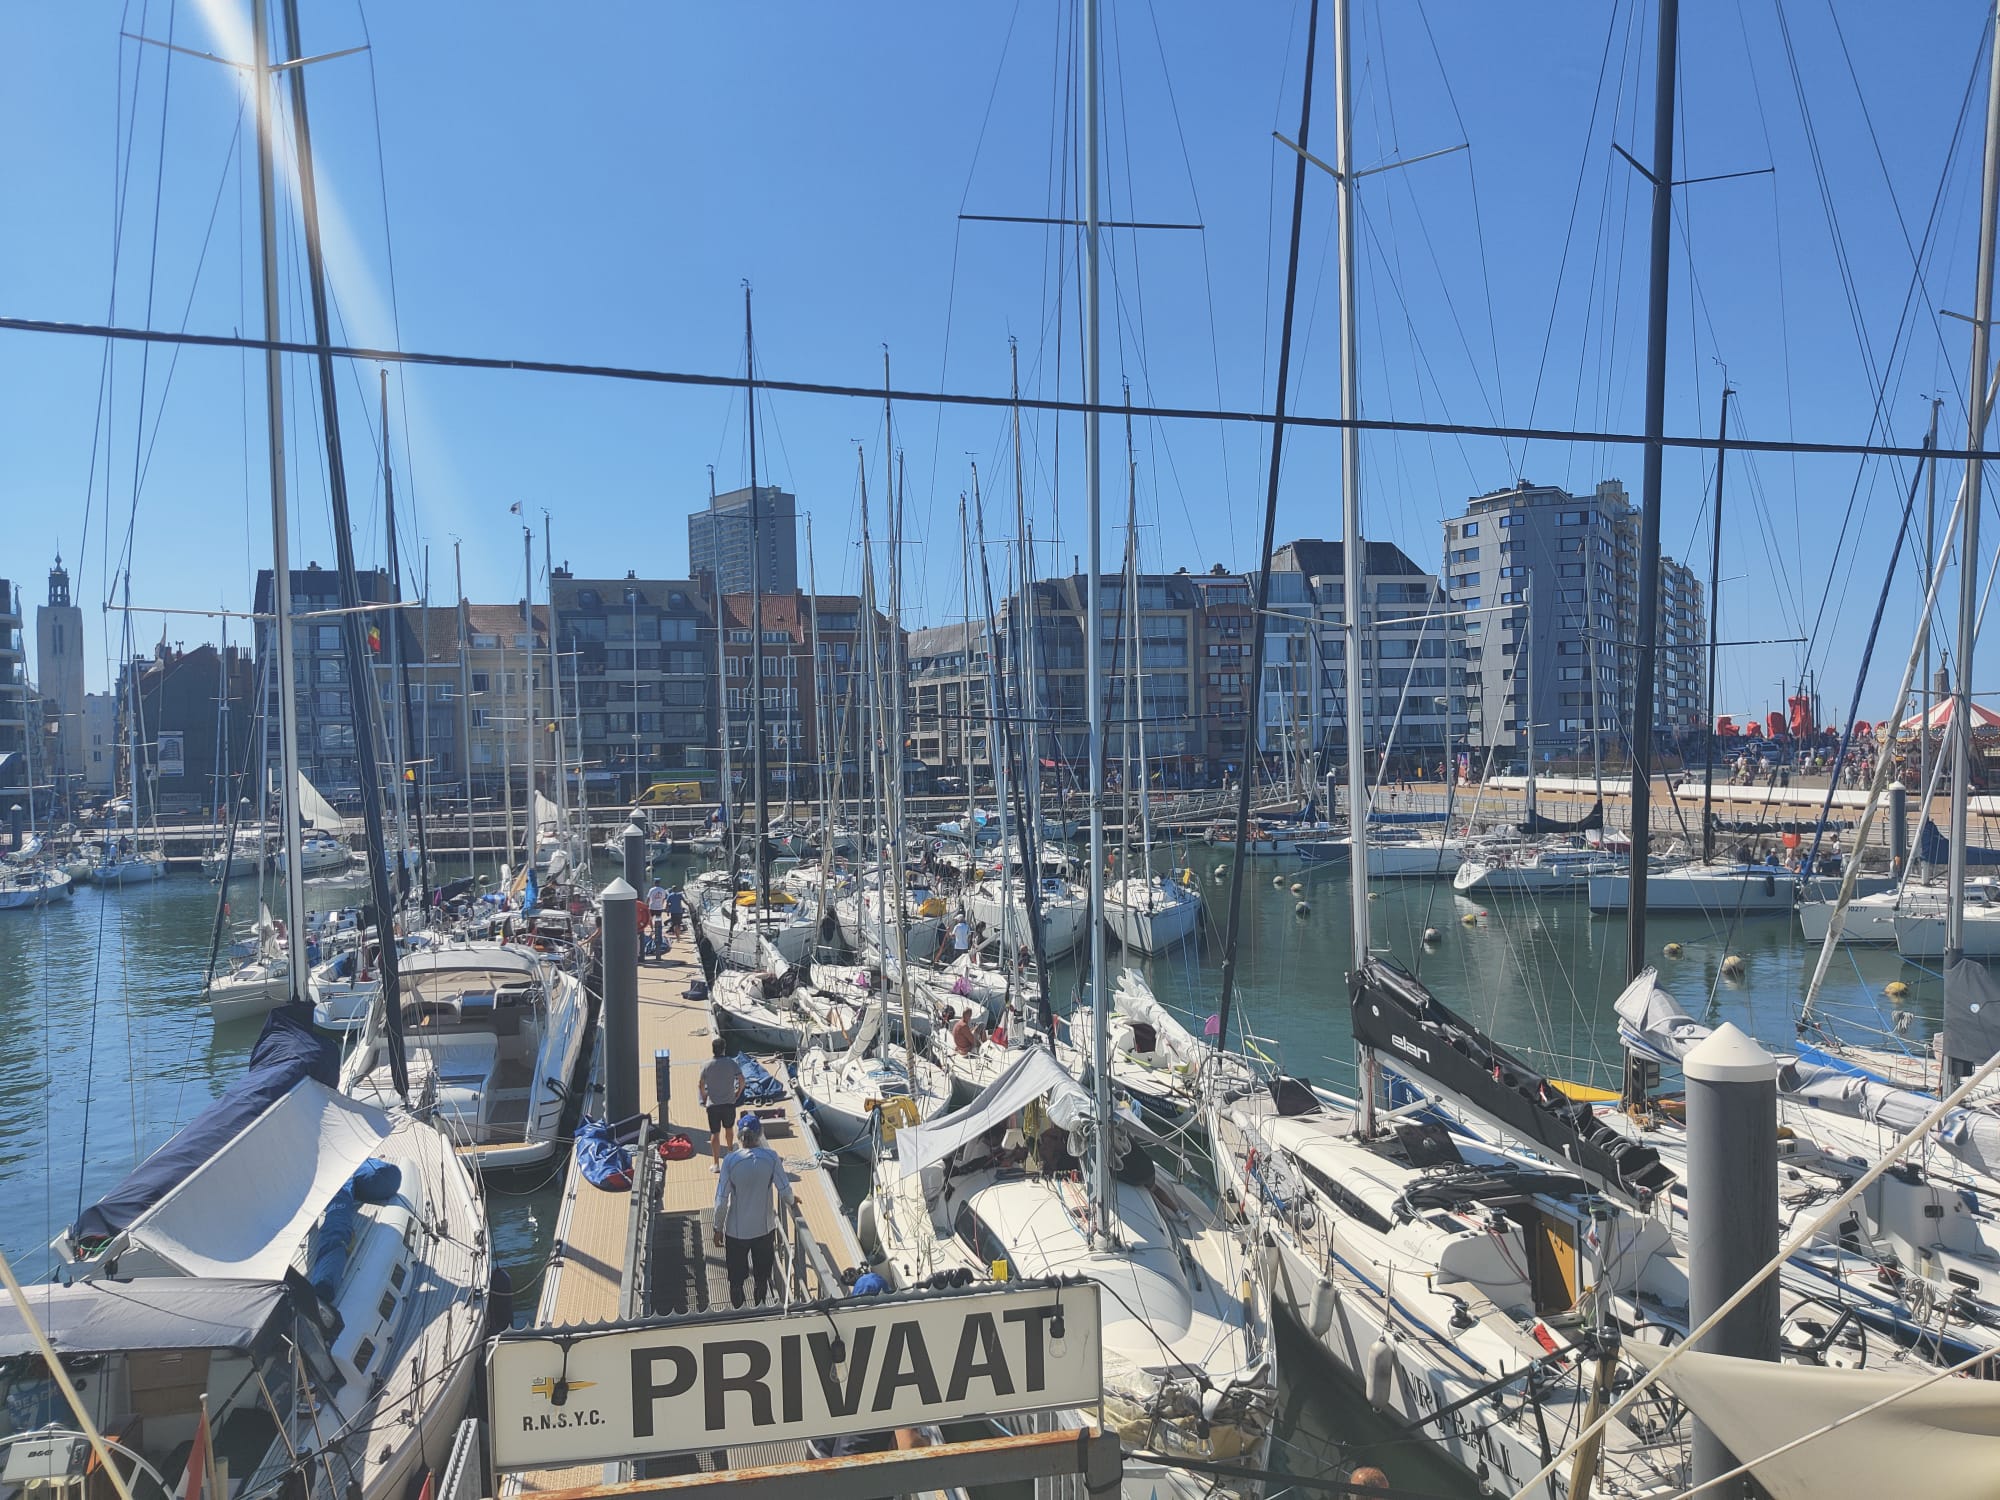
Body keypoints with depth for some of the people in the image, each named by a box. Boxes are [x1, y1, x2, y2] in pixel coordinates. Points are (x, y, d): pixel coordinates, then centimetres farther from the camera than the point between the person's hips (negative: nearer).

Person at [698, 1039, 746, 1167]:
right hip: (729, 1103, 1)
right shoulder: (731, 1063, -6)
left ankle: (716, 1164, 1)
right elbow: (741, 1080, -10)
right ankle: (731, 1150, 47)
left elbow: (700, 1085, -3)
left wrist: (704, 1098, 13)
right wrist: (738, 1093, 7)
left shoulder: (706, 1065, -5)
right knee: (729, 1128, 24)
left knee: (715, 1134, 2)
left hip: (712, 1104, -1)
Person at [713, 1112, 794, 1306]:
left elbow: (722, 1200, -13)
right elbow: (785, 1190, -12)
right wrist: (790, 1203, 10)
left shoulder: (730, 1160, -17)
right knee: (762, 1278, 21)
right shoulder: (771, 1157, -16)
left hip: (736, 1230, -1)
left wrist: (718, 1228, 0)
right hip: (764, 1227, 1)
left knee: (736, 1280, 17)